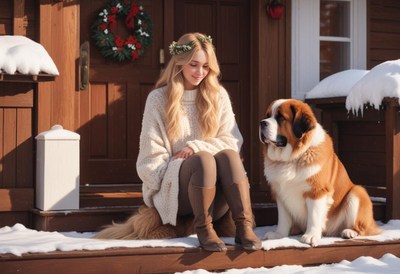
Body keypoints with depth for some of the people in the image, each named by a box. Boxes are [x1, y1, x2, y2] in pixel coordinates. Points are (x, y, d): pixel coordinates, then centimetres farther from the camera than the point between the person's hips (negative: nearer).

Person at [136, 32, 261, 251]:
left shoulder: (218, 95, 9)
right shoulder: (158, 98, 2)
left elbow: (232, 141, 0)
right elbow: (152, 155, -1)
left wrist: (196, 147, -13)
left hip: (216, 191, 2)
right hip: (173, 189, -2)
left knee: (228, 155, -30)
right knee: (203, 159, -33)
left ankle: (244, 227, -36)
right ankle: (203, 229, -24)